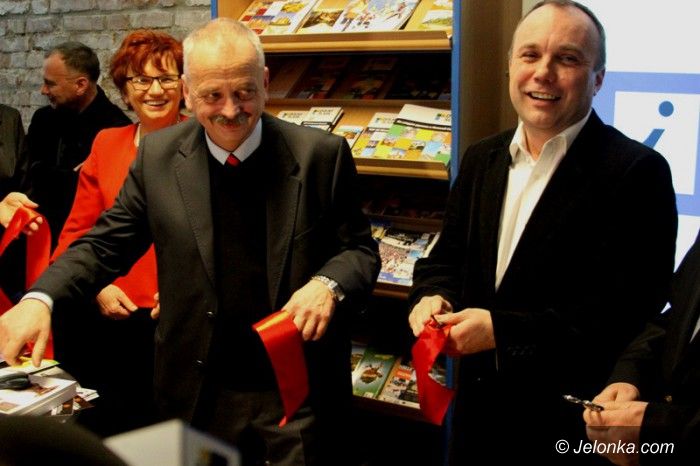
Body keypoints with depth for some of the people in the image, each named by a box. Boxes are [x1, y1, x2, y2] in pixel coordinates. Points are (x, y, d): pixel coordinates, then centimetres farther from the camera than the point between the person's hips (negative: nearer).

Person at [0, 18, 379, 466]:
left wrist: (328, 285, -21)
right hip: (202, 395, 2)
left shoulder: (322, 154, -8)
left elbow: (359, 249, 0)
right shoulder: (158, 156, -2)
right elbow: (107, 244, 4)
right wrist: (40, 297, -12)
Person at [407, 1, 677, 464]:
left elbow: (630, 312, -21)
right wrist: (433, 296, -10)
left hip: (573, 425, -5)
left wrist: (502, 330, -24)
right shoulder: (481, 158, 5)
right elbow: (449, 255, 13)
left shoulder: (637, 171, -16)